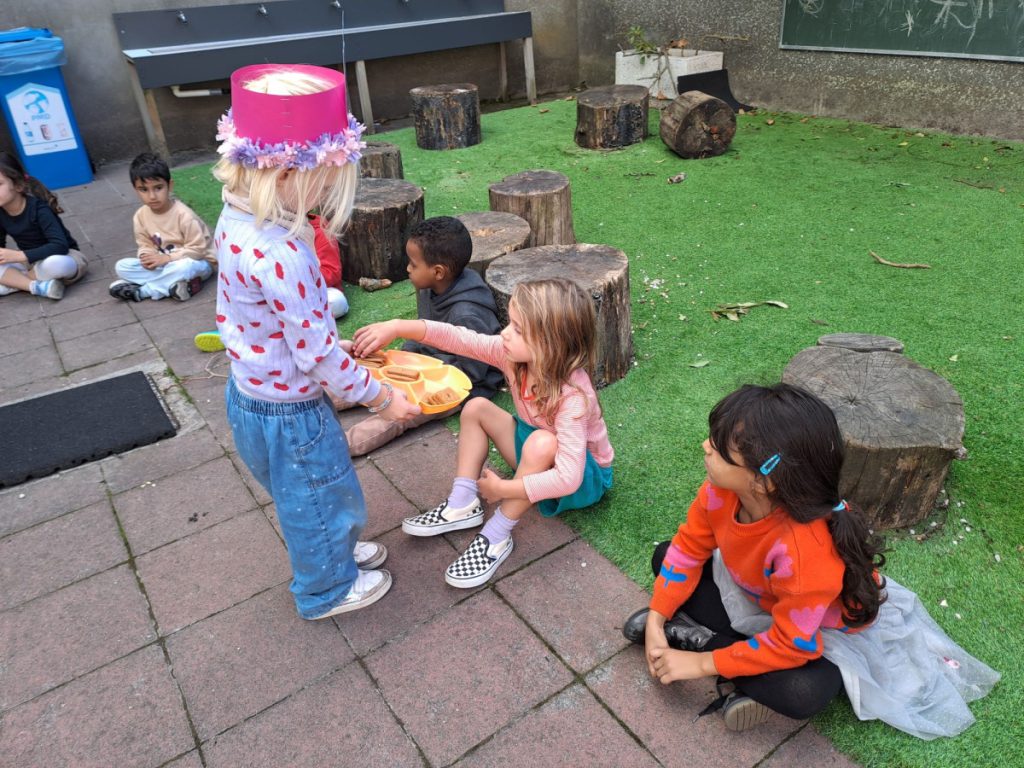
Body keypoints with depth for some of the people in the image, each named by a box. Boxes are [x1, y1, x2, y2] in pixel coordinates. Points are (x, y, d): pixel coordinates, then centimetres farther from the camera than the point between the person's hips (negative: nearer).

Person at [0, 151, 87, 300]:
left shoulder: (38, 207, -23)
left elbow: (60, 246, -33)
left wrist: (19, 255, -35)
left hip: (64, 256, -5)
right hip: (31, 262, 5)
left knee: (55, 264, -41)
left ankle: (18, 281, -15)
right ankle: (38, 286, -26)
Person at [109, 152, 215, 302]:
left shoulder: (184, 215, -23)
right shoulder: (140, 216, -6)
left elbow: (197, 249, -21)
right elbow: (145, 245, 5)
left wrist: (166, 258, -25)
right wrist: (147, 256, -19)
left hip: (197, 262, -5)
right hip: (163, 265, 6)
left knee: (184, 267, -40)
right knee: (121, 267, -8)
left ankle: (141, 290, -20)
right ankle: (171, 285, -22)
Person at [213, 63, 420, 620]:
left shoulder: (237, 218, -5)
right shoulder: (278, 255, -35)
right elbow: (317, 354, -27)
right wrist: (382, 398, -14)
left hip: (249, 393, 8)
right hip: (287, 413, -8)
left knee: (308, 497, 31)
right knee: (319, 497, 18)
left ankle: (333, 552, 57)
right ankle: (328, 589, 44)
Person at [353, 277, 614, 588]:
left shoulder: (572, 395, -38)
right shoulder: (514, 354, -19)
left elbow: (567, 478, -42)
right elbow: (459, 338, -20)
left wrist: (502, 489, -34)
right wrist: (396, 327, -30)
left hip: (584, 476, -6)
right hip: (536, 458, 7)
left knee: (542, 442, -39)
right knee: (476, 408, -4)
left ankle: (497, 535, -22)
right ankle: (462, 505, -5)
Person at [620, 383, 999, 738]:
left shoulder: (806, 549, -44)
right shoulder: (721, 490, -27)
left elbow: (789, 645, -32)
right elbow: (688, 549, -10)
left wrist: (702, 663, -26)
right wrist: (656, 619, -16)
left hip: (820, 625, -6)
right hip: (756, 597, 6)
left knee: (802, 693, -35)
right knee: (665, 557, -4)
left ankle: (700, 639, -12)